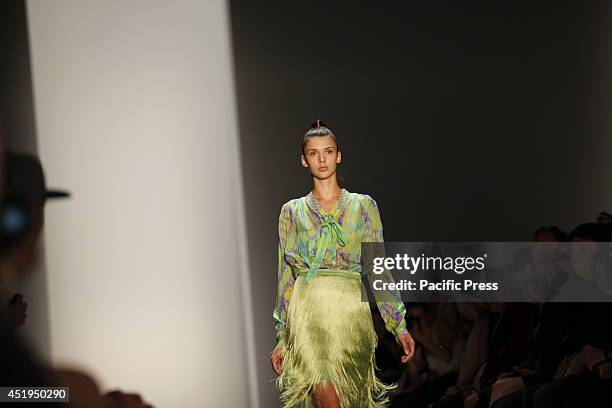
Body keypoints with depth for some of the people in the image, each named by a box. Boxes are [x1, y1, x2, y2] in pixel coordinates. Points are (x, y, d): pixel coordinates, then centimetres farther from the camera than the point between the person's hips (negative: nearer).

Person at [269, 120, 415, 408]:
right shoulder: (292, 211, 11)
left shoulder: (363, 206, 10)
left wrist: (399, 325, 1)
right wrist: (282, 340, 9)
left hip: (352, 311, 1)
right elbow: (286, 276, 13)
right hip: (309, 311, -1)